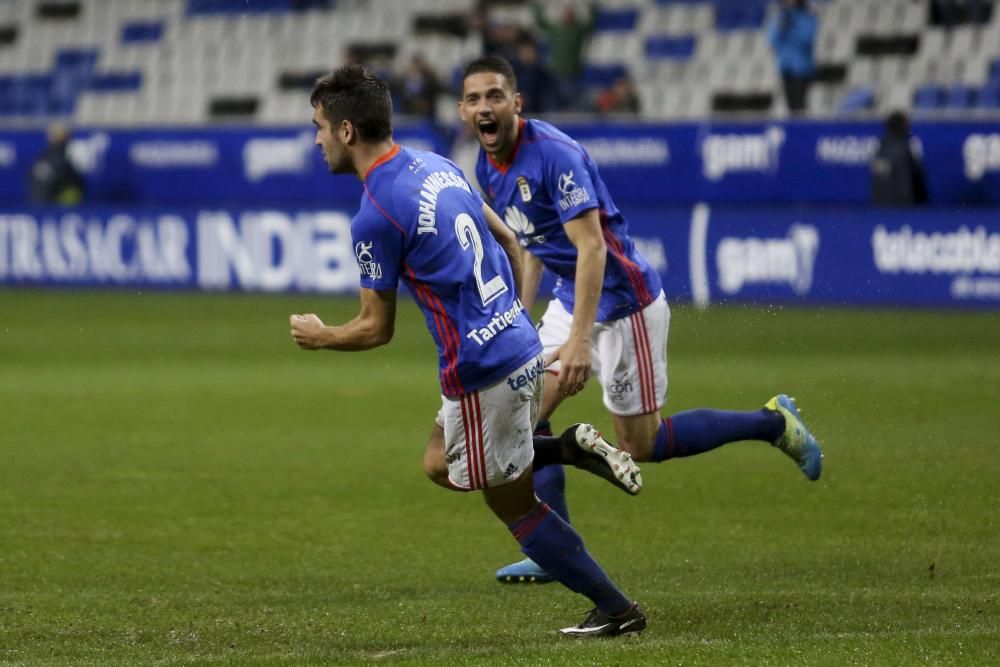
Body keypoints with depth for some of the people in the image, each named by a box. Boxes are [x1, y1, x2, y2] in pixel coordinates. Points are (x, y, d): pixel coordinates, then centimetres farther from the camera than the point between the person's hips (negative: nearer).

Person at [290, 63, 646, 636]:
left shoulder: (375, 217, -17)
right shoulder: (437, 166, 9)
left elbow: (377, 329, -8)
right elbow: (508, 241, 19)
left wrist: (319, 337, 12)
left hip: (483, 370, -9)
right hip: (521, 342, 9)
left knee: (514, 503, 6)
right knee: (442, 463, 24)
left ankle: (615, 608, 7)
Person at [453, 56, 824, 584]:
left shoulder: (554, 154, -25)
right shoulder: (488, 168, 2)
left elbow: (591, 246, -29)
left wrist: (579, 339, -35)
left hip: (623, 302, -8)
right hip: (570, 301, 8)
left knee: (641, 446, 1)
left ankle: (775, 423, 16)